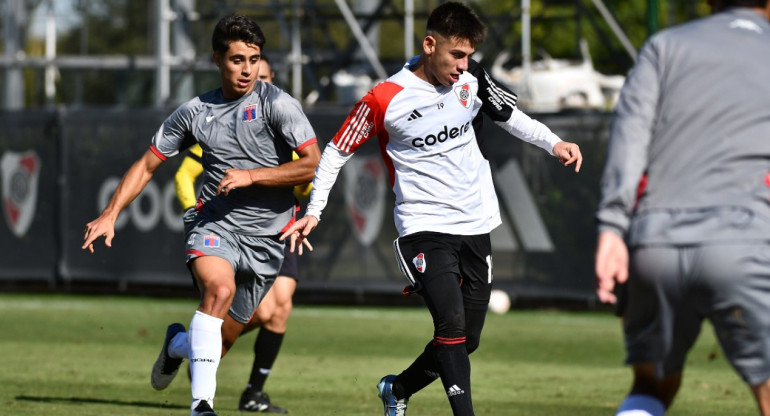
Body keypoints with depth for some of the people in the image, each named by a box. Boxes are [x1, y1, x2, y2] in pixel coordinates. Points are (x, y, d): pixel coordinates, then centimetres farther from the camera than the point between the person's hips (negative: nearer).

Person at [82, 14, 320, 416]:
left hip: (264, 239, 0)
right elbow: (147, 164, 14)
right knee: (219, 289, -34)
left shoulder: (277, 104, -5)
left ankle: (177, 343, 46)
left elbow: (313, 163, -13)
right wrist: (110, 214, 3)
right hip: (212, 224, 0)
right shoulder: (195, 112, 5)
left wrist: (251, 175, -19)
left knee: (218, 343, 7)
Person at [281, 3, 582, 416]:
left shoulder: (471, 78, 0)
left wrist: (553, 142, 5)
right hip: (424, 227, -6)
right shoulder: (384, 99, -14)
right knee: (451, 323, -24)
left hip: (476, 225, 6)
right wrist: (313, 211, -8)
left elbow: (508, 114, 19)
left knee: (467, 339, 10)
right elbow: (336, 151, -3)